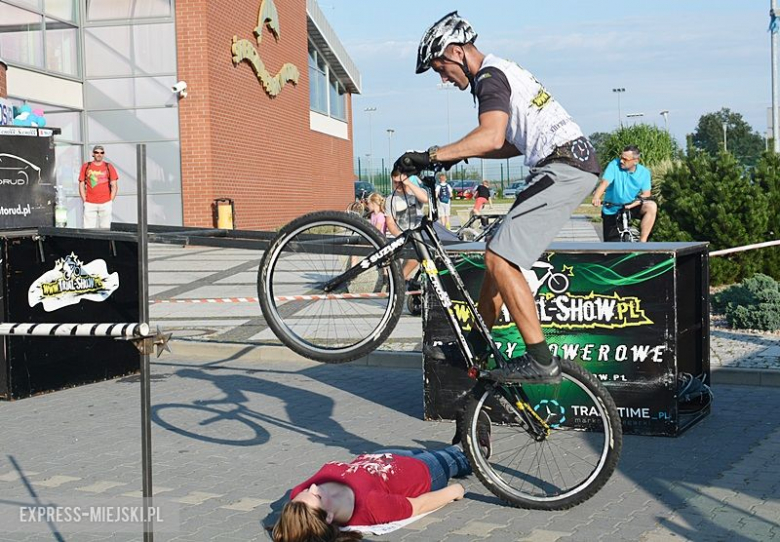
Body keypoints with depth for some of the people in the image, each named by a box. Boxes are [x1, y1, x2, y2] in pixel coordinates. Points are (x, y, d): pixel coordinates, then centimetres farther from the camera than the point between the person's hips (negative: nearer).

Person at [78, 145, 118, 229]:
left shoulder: (109, 167, 8)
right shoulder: (86, 166, 8)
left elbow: (114, 186, 7)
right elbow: (81, 185, 9)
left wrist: (111, 201, -1)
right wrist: (84, 201, 1)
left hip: (105, 204, 0)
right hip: (89, 204, 0)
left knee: (105, 228, 1)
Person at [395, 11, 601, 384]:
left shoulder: (490, 77, -9)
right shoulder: (503, 71, 23)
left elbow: (491, 137, -28)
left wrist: (431, 156, -26)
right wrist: (461, 154, 20)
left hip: (564, 167, -11)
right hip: (575, 162, 11)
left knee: (499, 259, -14)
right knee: (498, 252, 14)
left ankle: (541, 362, -14)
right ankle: (476, 345, 23)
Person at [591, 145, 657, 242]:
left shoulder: (644, 172, -8)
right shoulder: (614, 165, -16)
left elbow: (646, 194, -8)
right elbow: (604, 183, -29)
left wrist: (637, 202, -30)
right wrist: (596, 197, -49)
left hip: (631, 208, 2)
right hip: (611, 211, -1)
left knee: (651, 206, -27)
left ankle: (642, 242, -21)